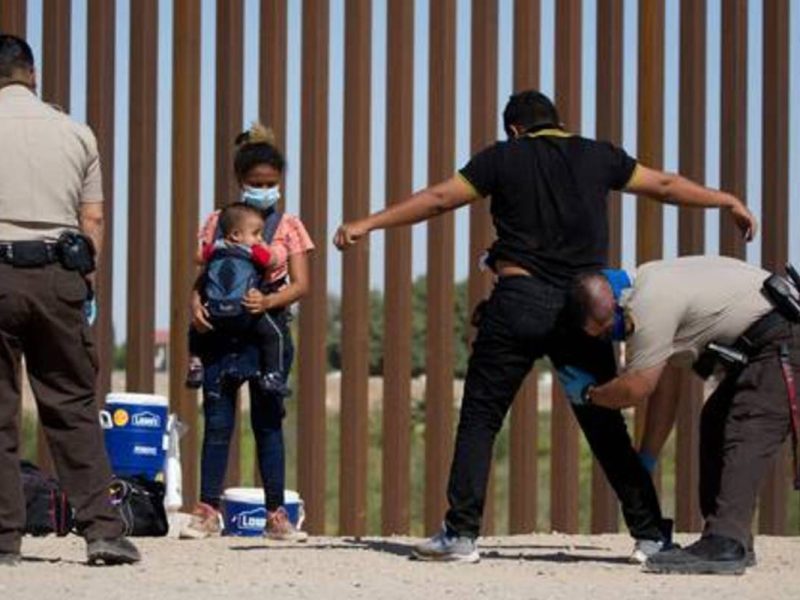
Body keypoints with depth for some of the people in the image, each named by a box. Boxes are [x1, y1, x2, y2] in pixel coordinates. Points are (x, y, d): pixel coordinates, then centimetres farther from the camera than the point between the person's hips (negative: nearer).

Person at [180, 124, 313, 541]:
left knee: (268, 421, 4)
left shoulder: (288, 227, 5)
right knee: (217, 421, -1)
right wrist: (196, 302, -15)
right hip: (221, 330, 0)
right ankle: (208, 510, 2)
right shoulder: (218, 223, 7)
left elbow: (301, 284, -2)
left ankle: (276, 514, 8)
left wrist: (268, 301, -20)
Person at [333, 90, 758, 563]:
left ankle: (462, 534, -6)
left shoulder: (504, 158, 6)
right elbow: (665, 185, 23)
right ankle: (651, 534, 8)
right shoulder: (599, 158, 13)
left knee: (480, 418, 2)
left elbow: (438, 199, 5)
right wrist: (728, 202, 38)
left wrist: (368, 224, 12)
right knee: (605, 426, 9)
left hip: (519, 302, -3)